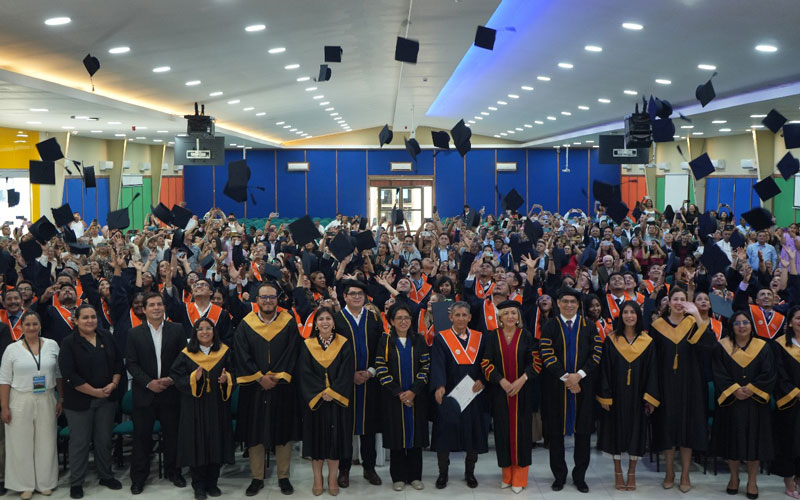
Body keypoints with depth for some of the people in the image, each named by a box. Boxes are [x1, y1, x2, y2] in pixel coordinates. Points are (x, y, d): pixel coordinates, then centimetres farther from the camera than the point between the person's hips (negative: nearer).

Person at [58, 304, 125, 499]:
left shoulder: (106, 337, 5)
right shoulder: (69, 343, -8)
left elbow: (118, 362, 8)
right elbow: (70, 375, -15)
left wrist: (114, 384, -8)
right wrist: (95, 392, -16)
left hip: (107, 399, 4)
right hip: (80, 401, -4)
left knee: (104, 440, 12)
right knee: (79, 442, 4)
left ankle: (106, 475, 26)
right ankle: (76, 483, 15)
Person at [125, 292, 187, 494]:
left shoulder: (177, 330, 2)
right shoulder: (134, 333, 2)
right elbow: (131, 363, -1)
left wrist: (172, 379, -10)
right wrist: (148, 383, -12)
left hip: (170, 392, 1)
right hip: (144, 393, 0)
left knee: (172, 434, 8)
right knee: (142, 436, 4)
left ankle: (173, 472, 23)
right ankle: (138, 477, 15)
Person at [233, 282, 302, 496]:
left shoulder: (289, 323, 2)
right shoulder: (245, 325, 3)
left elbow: (292, 353, -4)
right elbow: (242, 356, -4)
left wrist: (277, 376, -13)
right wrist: (259, 378, -12)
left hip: (282, 387, 0)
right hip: (253, 388, 0)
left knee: (283, 431, 4)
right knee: (255, 432, 4)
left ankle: (284, 477, 15)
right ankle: (257, 478, 14)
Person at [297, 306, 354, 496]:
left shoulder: (344, 344, 1)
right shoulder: (308, 345, 1)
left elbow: (347, 372, -5)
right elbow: (305, 373, -4)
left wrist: (332, 392, -15)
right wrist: (320, 393, -15)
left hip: (337, 400, 0)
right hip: (314, 400, 0)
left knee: (335, 437, 3)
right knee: (317, 437, 4)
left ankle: (333, 479, 15)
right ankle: (317, 479, 16)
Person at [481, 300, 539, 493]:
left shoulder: (526, 336, 1)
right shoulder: (492, 336, 3)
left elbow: (536, 361, -1)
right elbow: (486, 363, -1)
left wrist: (522, 379, -16)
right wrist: (501, 381, -14)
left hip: (522, 391, -1)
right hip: (499, 391, 1)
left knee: (521, 429, 0)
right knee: (503, 429, 3)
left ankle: (519, 477, 9)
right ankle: (507, 474, 15)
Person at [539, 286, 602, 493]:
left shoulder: (589, 326, 6)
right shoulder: (549, 327, 3)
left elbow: (596, 353, -1)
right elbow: (547, 355, -6)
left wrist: (579, 375, -13)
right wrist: (565, 378, -14)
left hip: (583, 385, 1)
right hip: (556, 386, -1)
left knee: (583, 431, 3)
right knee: (556, 432, 3)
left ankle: (580, 476, 14)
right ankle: (559, 475, 14)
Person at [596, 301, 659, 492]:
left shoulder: (648, 342, 1)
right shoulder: (611, 341, -1)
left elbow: (652, 371, 1)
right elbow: (605, 369, -2)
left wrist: (651, 399, -6)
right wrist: (604, 396, -8)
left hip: (637, 396, 1)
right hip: (616, 395, 0)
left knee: (636, 431, 5)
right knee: (616, 430, 4)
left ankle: (632, 474, 17)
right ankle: (618, 473, 17)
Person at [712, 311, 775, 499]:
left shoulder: (763, 347, 2)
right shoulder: (722, 347, 1)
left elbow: (769, 374, -3)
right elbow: (719, 374, -4)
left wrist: (750, 389, -14)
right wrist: (735, 390, -17)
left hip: (755, 403, 0)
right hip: (730, 402, 0)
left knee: (754, 440, 3)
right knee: (732, 440, 5)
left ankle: (752, 481, 14)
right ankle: (734, 477, 21)